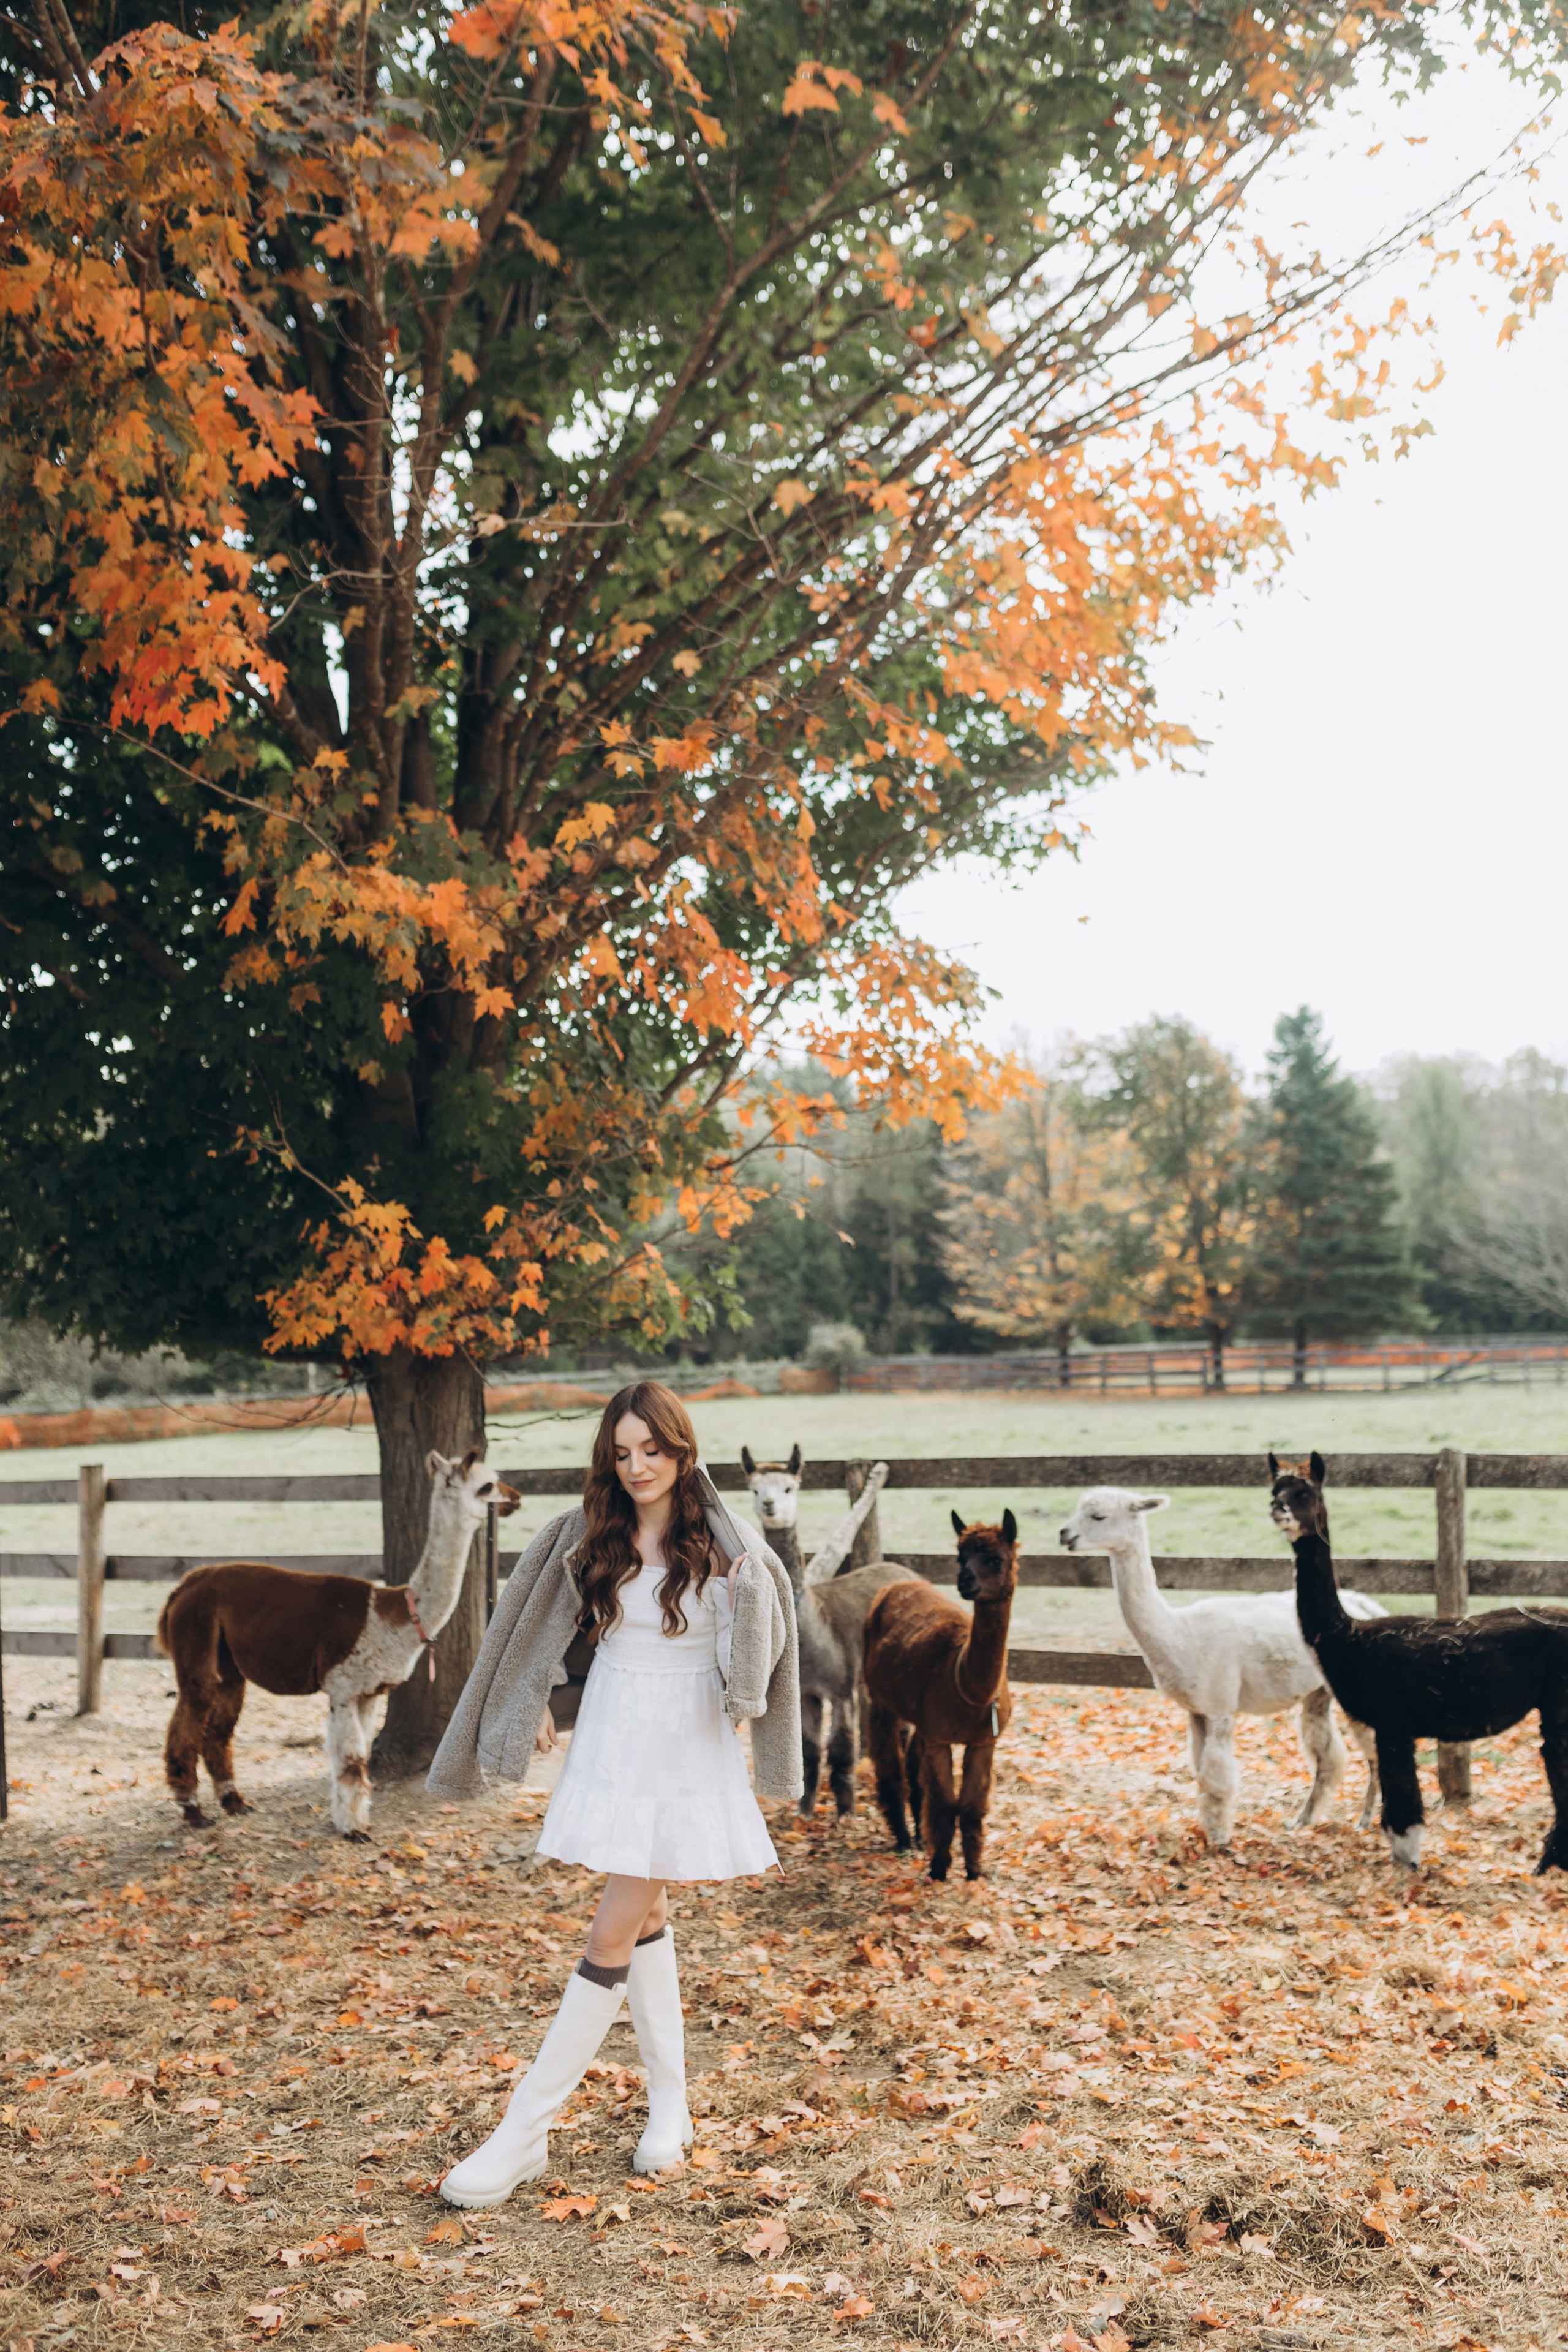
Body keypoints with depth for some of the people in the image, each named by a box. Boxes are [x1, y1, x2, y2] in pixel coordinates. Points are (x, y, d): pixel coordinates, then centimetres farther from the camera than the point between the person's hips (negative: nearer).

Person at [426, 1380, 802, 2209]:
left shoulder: (721, 1546, -10)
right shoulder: (593, 1535, 0)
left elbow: (750, 1666, -3)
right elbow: (545, 1620, 16)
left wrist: (745, 1588, -19)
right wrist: (535, 1703, 18)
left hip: (687, 1757, -4)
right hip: (610, 1744, 4)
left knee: (613, 1937, -4)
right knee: (644, 1916, 14)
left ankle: (524, 2133, 2)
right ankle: (669, 2106, 30)